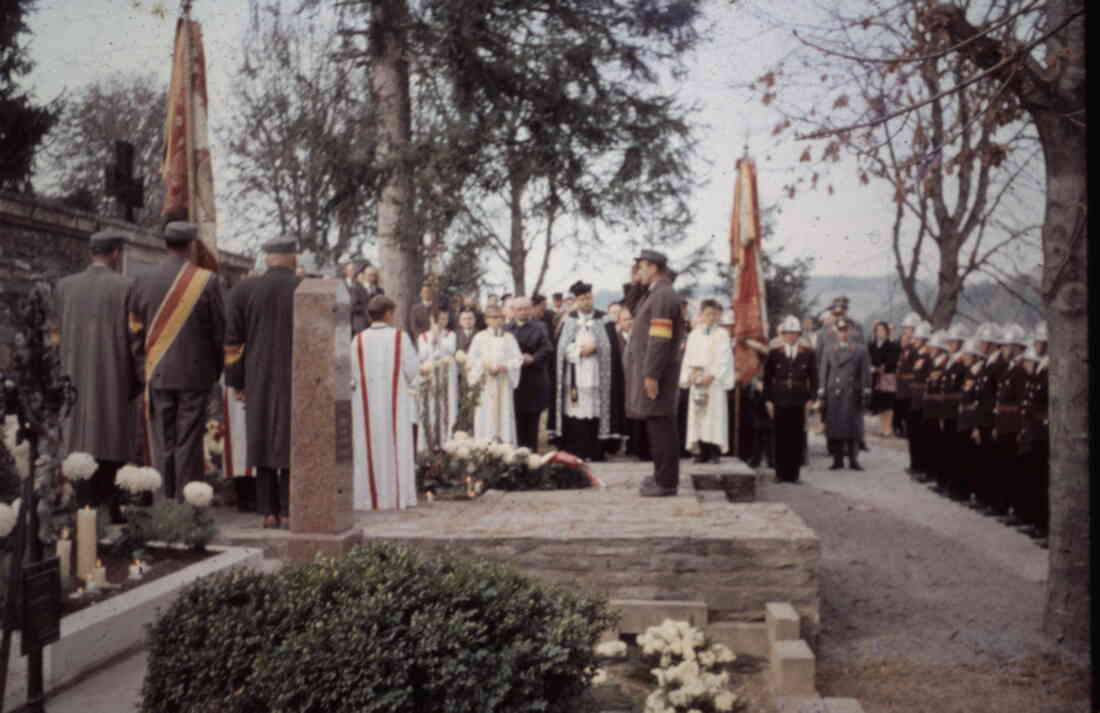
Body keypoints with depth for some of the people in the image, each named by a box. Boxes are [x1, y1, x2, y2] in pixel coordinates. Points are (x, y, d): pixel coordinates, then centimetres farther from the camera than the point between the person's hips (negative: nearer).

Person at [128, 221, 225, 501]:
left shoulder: (143, 281, 2)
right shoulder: (207, 281, -6)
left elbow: (135, 331, 5)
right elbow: (220, 331, -2)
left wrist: (143, 372, 12)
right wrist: (216, 369, 10)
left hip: (158, 375, 2)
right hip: (195, 374, -2)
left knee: (162, 444, 9)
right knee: (189, 443, 2)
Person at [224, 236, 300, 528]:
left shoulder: (242, 291, 1)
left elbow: (232, 341, 1)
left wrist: (236, 382, 7)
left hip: (259, 380, 2)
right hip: (299, 380, -2)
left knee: (264, 441, 9)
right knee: (294, 442, 4)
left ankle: (269, 512, 9)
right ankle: (290, 510, 1)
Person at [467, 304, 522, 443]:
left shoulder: (509, 337, 10)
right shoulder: (480, 337, 7)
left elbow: (518, 358, 3)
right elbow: (471, 359, 2)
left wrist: (505, 366, -14)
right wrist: (485, 366, -15)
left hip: (504, 382, 1)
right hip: (485, 382, -1)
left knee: (504, 414, 0)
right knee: (486, 414, -4)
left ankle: (505, 443, 2)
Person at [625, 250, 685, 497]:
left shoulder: (663, 296, -15)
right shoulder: (656, 295, 17)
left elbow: (659, 340, -20)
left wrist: (651, 375, -21)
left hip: (655, 371, -10)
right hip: (649, 368, 10)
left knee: (661, 426, -6)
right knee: (657, 426, 15)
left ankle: (666, 482, -2)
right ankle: (662, 474, 23)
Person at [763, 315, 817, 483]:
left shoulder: (808, 353, 6)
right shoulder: (774, 353, 6)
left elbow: (813, 378, 7)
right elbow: (767, 378, 7)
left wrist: (811, 398, -2)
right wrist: (768, 400, 1)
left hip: (799, 402, 0)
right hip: (779, 401, 0)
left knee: (797, 438, 1)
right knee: (780, 438, 1)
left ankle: (793, 473, 8)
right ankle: (781, 473, 9)